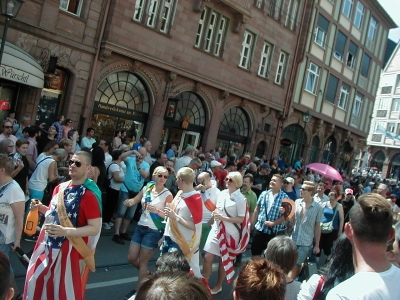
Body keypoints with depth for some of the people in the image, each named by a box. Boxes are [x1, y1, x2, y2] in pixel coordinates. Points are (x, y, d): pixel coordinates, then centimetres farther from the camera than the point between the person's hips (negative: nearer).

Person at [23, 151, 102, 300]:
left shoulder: (89, 195, -20)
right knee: (37, 281, 19)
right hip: (49, 246, 7)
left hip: (70, 250, -7)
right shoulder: (60, 188, 4)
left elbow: (95, 228, -21)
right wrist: (41, 208, -1)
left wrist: (65, 232, -29)